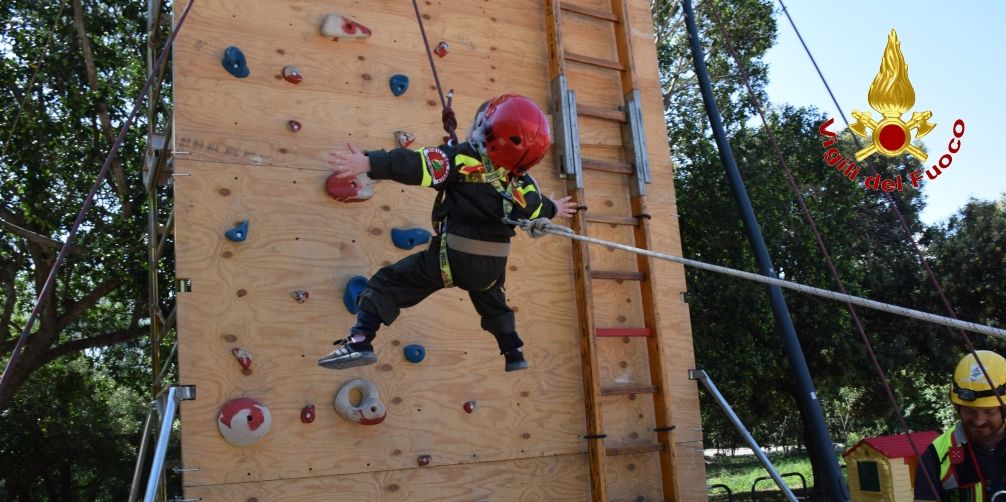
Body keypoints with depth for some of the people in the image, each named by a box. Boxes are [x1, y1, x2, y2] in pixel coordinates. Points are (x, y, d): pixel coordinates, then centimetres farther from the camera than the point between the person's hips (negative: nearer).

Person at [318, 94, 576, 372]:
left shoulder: (466, 159, -17)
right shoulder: (522, 185, 0)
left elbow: (416, 165, -27)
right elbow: (539, 209, 21)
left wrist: (369, 163, -31)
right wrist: (554, 209, 44)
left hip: (451, 258, -5)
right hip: (492, 267, 5)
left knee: (387, 283, 4)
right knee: (493, 302, 37)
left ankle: (360, 343, -9)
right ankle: (514, 355, 45)